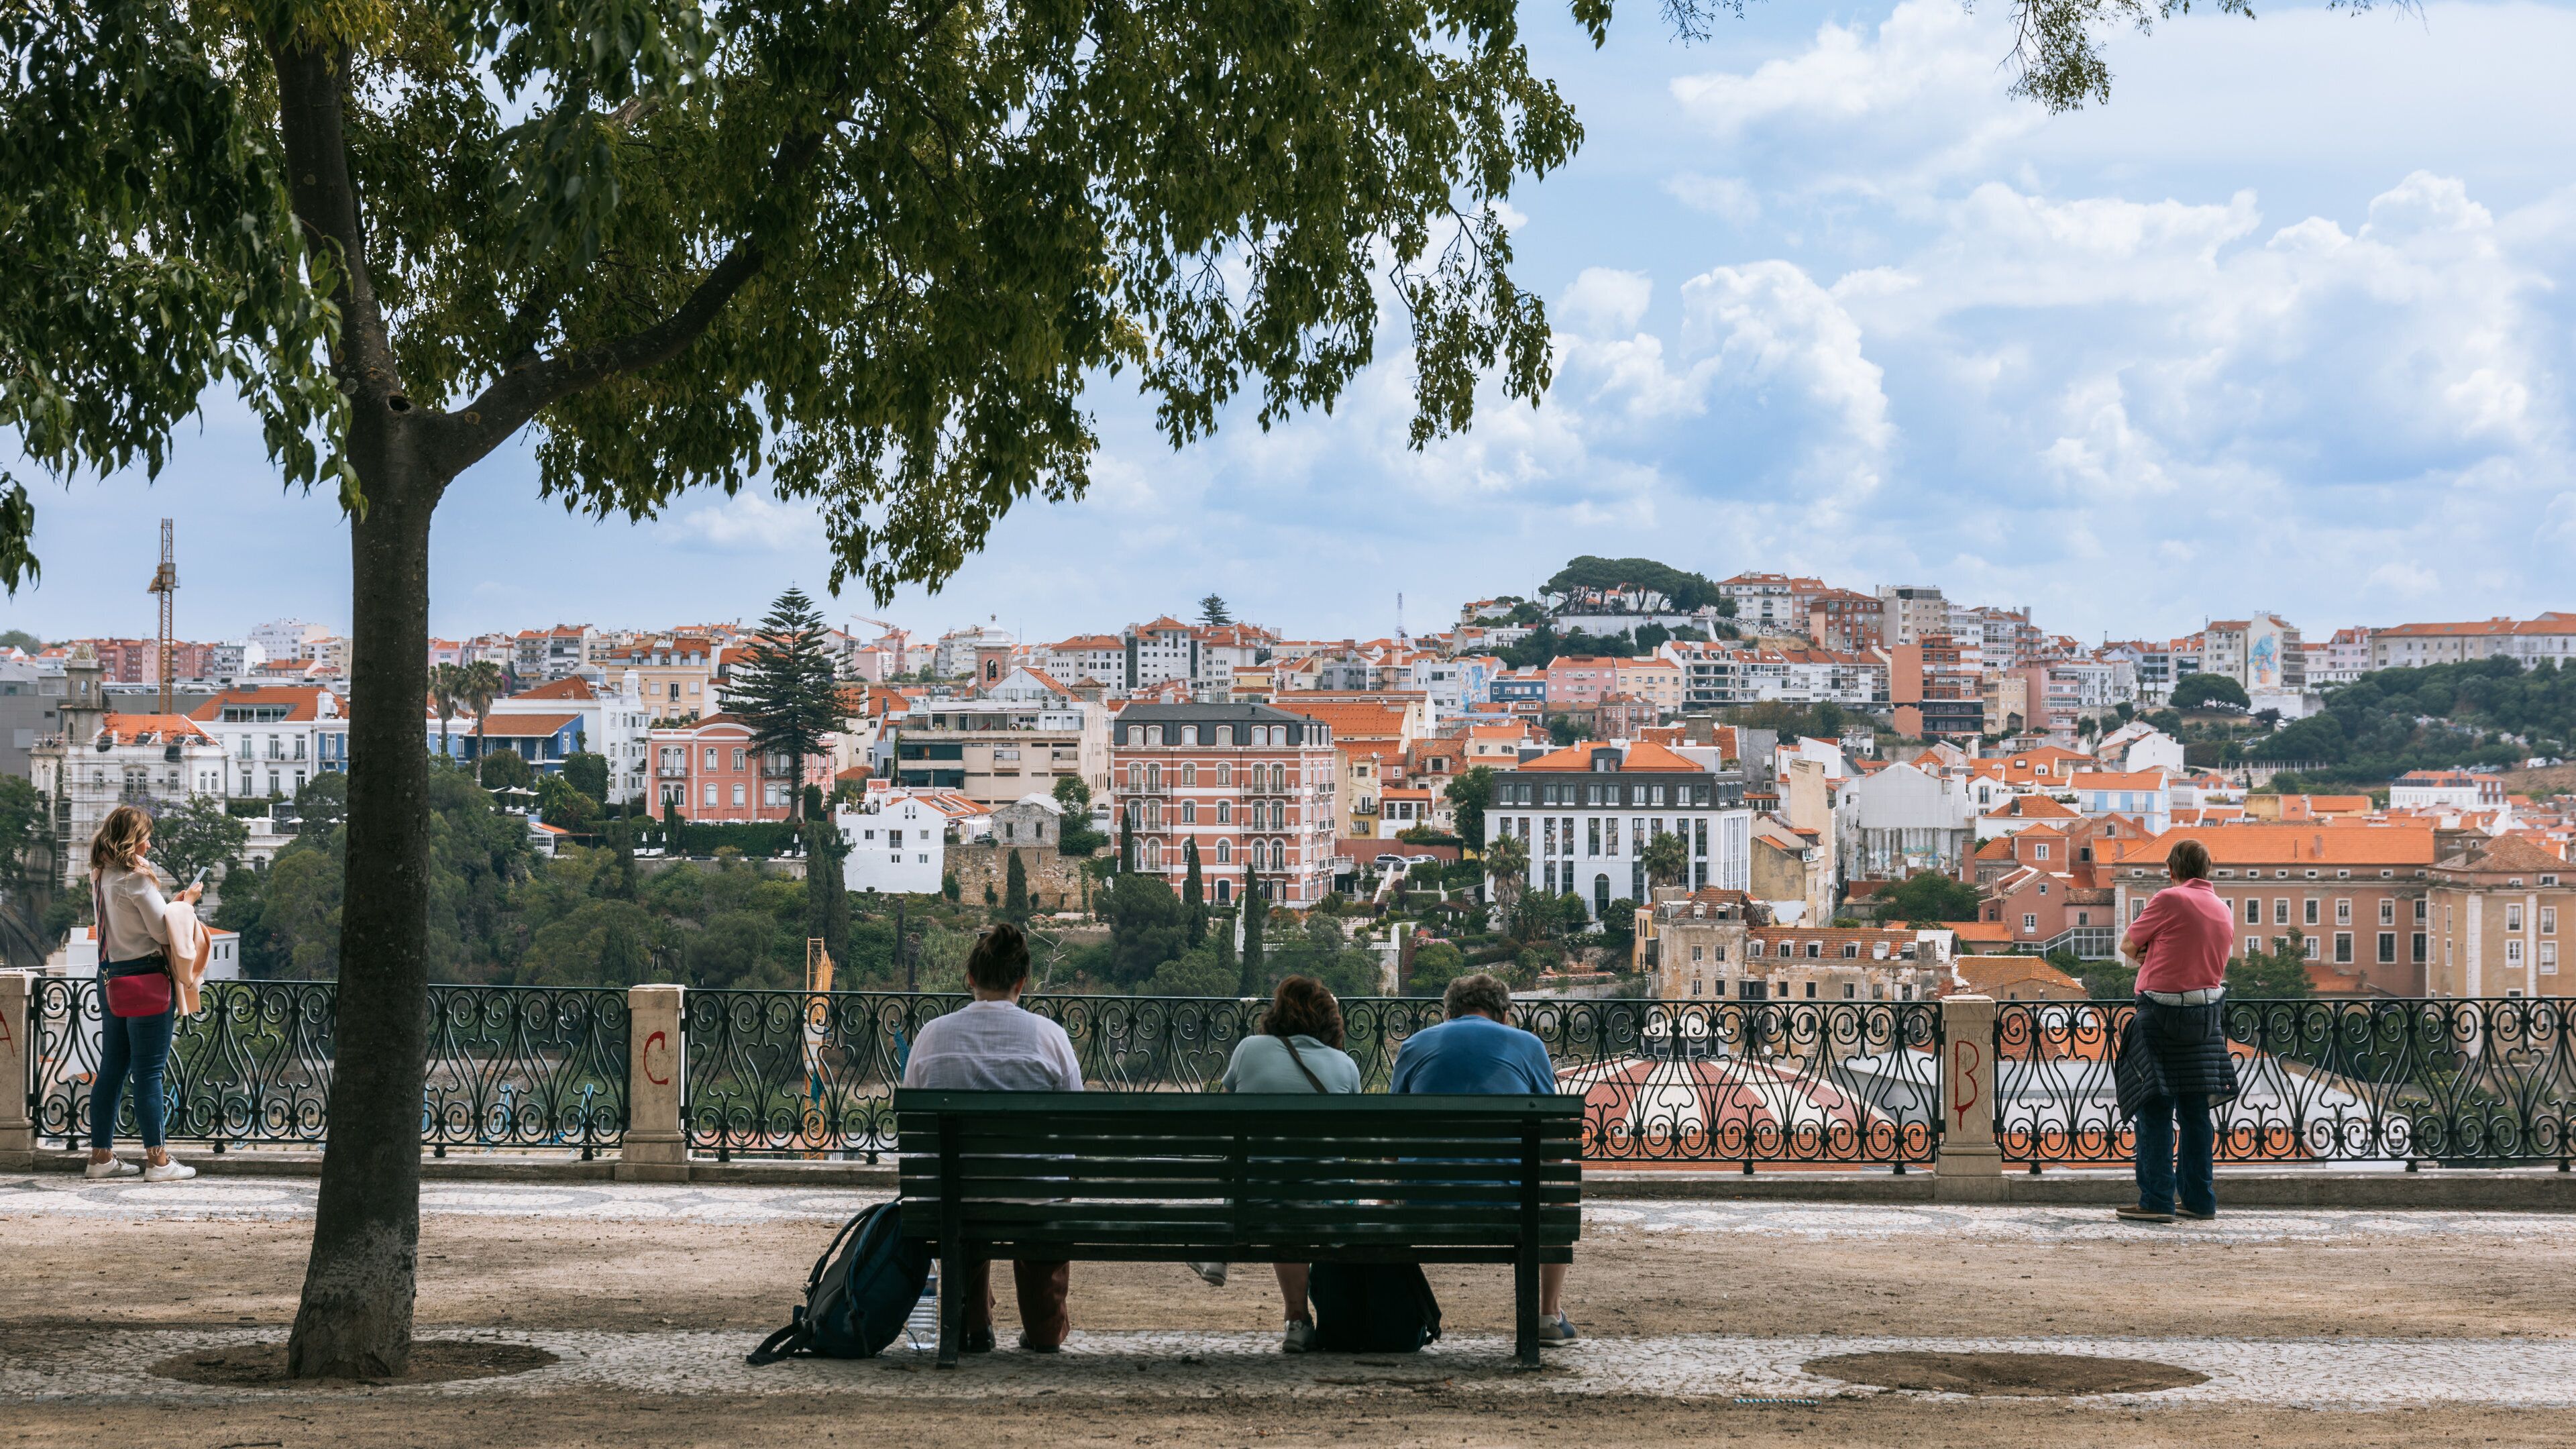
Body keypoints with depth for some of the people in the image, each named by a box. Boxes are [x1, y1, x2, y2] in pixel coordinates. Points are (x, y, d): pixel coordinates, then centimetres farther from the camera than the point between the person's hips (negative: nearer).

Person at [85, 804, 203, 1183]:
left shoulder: (101, 877, 10)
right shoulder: (137, 878, -14)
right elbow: (163, 931, -13)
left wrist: (172, 903, 14)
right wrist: (187, 901, 1)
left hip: (111, 977, 8)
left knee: (112, 1068, 12)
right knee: (149, 1071, -5)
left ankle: (101, 1155, 15)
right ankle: (157, 1159, -2)